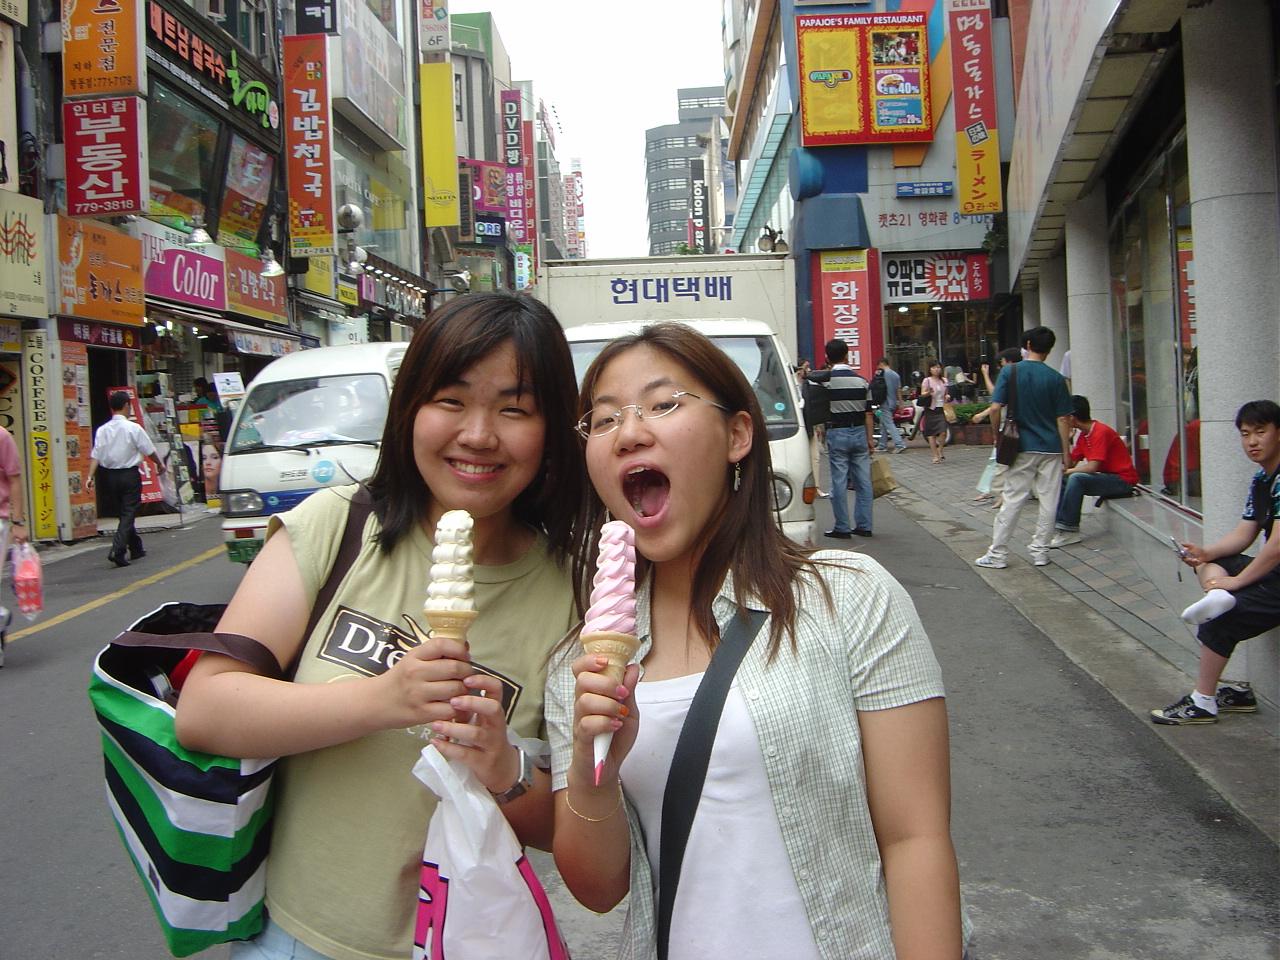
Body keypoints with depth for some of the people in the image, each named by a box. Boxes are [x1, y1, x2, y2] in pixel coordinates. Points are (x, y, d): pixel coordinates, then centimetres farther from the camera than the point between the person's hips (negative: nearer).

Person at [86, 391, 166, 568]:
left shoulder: (102, 430, 1)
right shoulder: (133, 428, -10)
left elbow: (95, 455, -6)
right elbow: (149, 450, -3)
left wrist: (91, 476, -7)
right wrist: (160, 464, 13)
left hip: (109, 475, 5)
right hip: (130, 475, -5)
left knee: (123, 513, 16)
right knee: (128, 513, -2)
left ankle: (136, 548, 27)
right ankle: (117, 550, -17)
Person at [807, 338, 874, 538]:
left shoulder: (827, 378, -10)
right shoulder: (861, 380, 3)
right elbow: (868, 413, 4)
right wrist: (870, 438, 9)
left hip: (837, 433, -4)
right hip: (859, 432, 4)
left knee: (839, 482, 0)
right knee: (863, 481, 8)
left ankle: (842, 528, 3)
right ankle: (864, 526, 12)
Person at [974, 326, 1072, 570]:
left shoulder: (1010, 372, -4)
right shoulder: (1055, 378, -2)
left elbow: (995, 408, -10)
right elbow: (1063, 419, -1)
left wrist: (997, 436, 4)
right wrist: (1066, 452, 4)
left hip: (1022, 447, 0)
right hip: (1051, 449, 1)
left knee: (1012, 500, 4)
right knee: (1048, 501, 9)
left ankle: (997, 554, 6)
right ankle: (1040, 552, 14)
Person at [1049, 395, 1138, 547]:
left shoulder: (1101, 432, -19)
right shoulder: (1083, 435, 9)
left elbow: (1092, 467, -25)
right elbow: (1071, 463, 6)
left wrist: (1067, 471, -14)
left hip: (1123, 480, -10)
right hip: (1105, 477, 10)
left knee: (1076, 478, -28)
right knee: (1061, 479, 2)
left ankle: (1069, 531, -23)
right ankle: (1057, 525, -6)